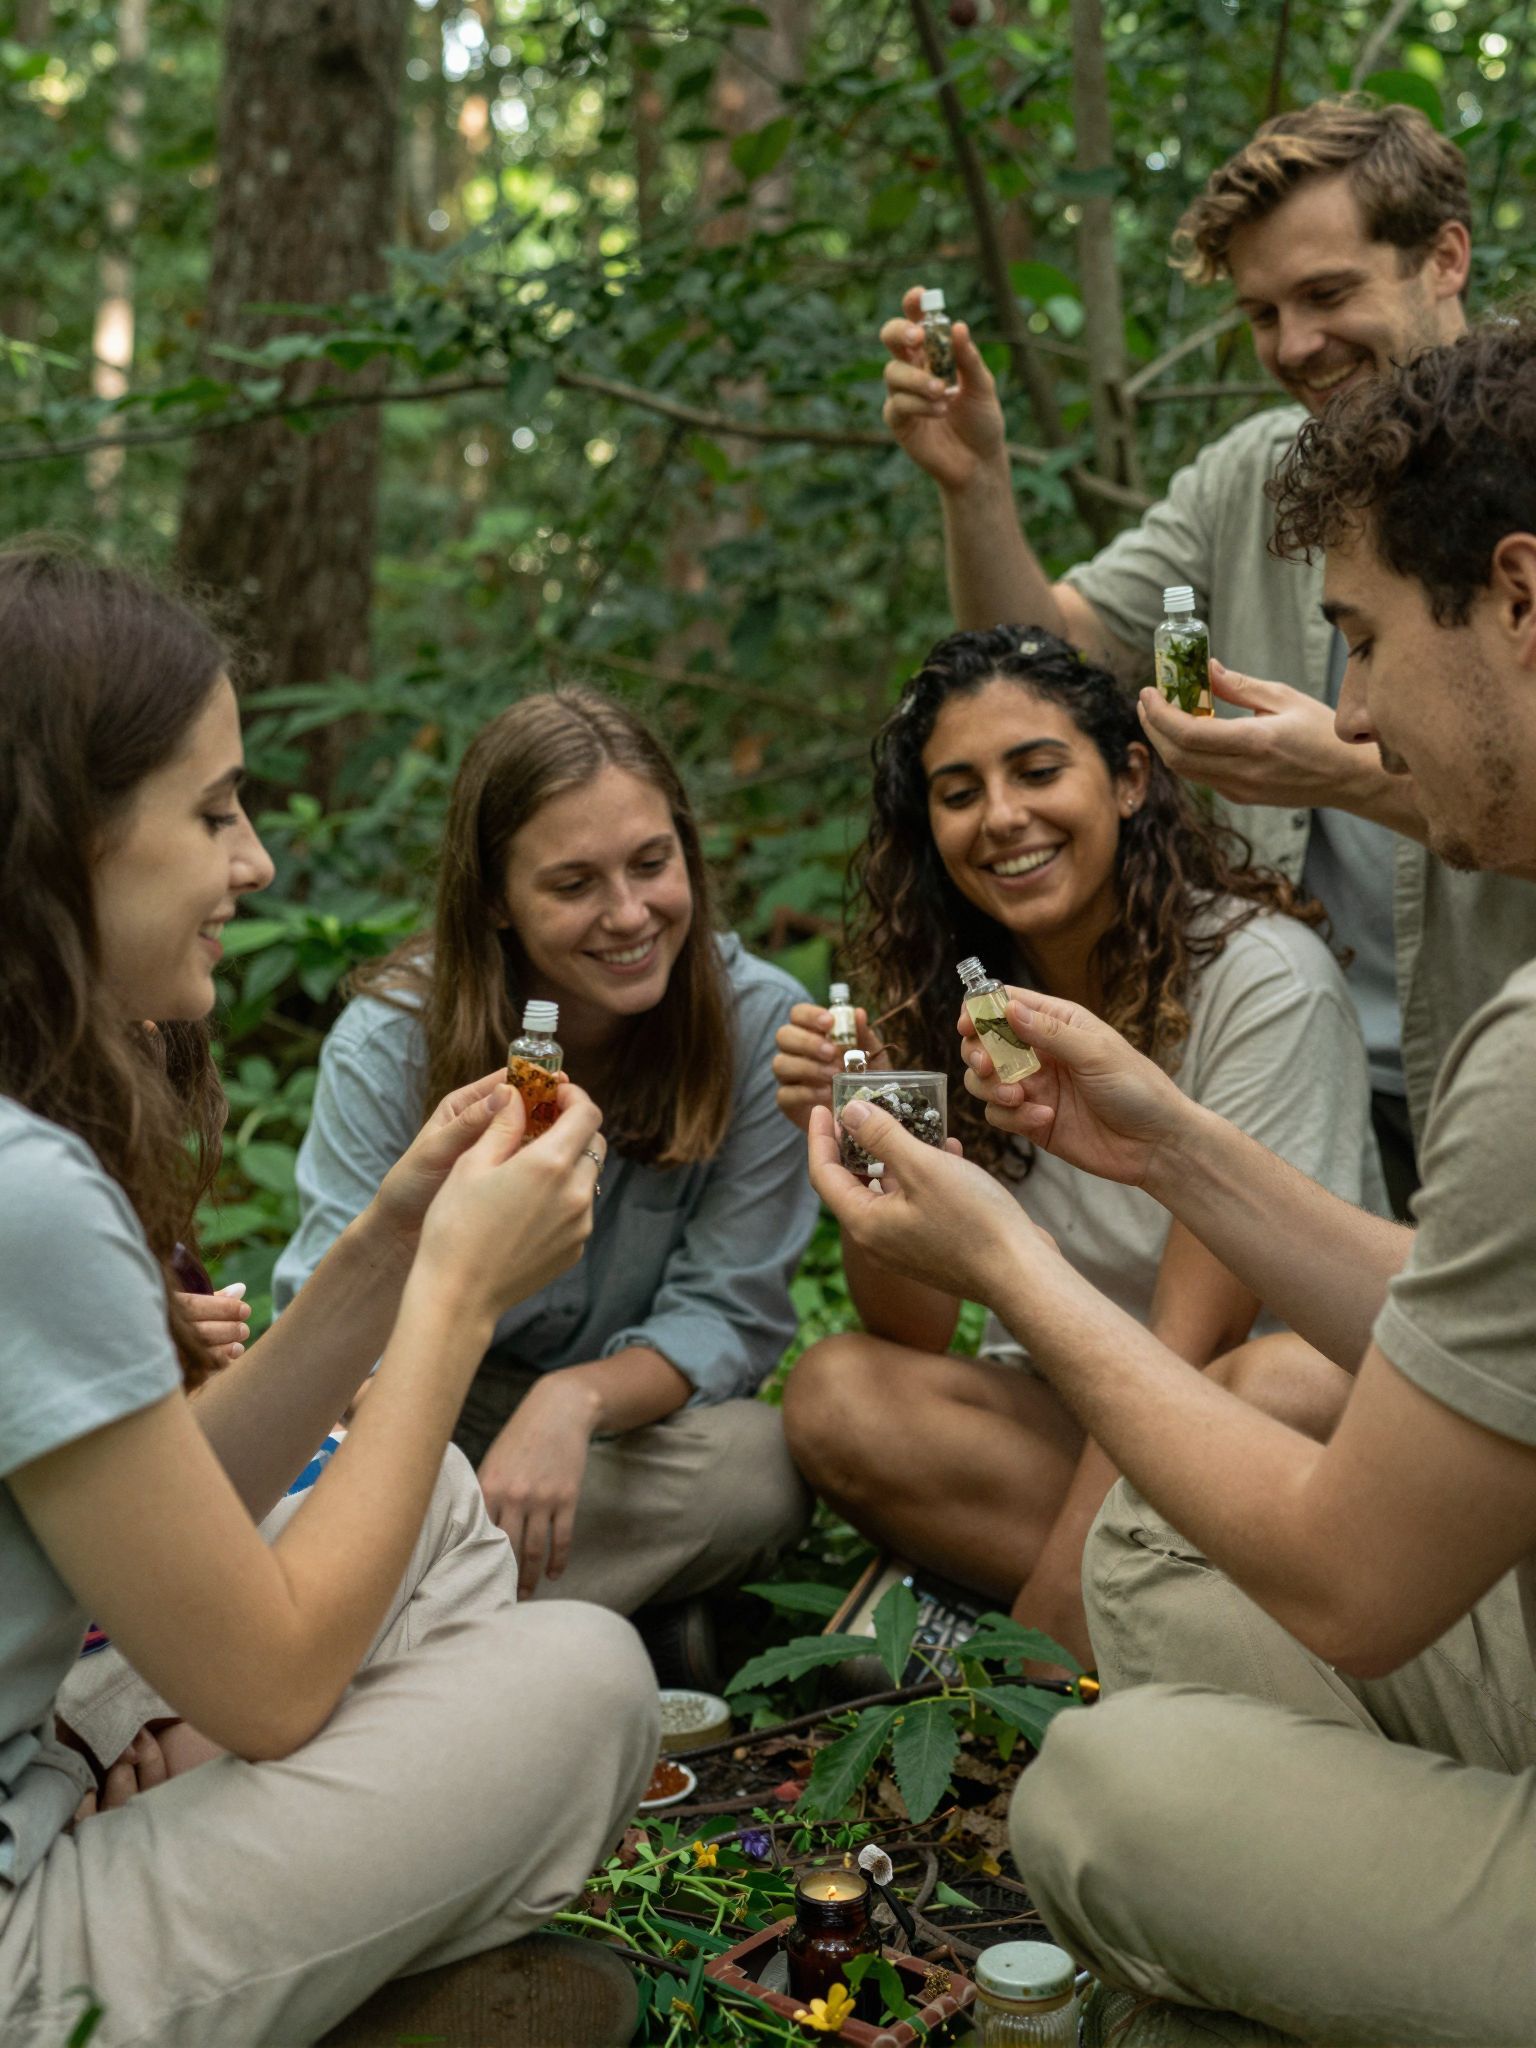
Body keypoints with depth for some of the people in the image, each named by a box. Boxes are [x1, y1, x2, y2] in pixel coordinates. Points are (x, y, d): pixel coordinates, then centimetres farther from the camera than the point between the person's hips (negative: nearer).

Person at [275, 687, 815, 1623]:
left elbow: (727, 1313, -13)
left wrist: (575, 1399, -34)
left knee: (758, 1466, -33)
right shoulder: (392, 1038, -14)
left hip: (634, 1418, 1)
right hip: (430, 1423, 0)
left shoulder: (761, 1021, -14)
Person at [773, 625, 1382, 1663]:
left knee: (1292, 1383, -36)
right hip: (1069, 1417, 4)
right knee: (837, 1393, -22)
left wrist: (1048, 1624, -23)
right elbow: (916, 1330, -3)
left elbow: (1192, 1335, -20)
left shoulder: (1263, 976, -17)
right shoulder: (954, 1000, -1)